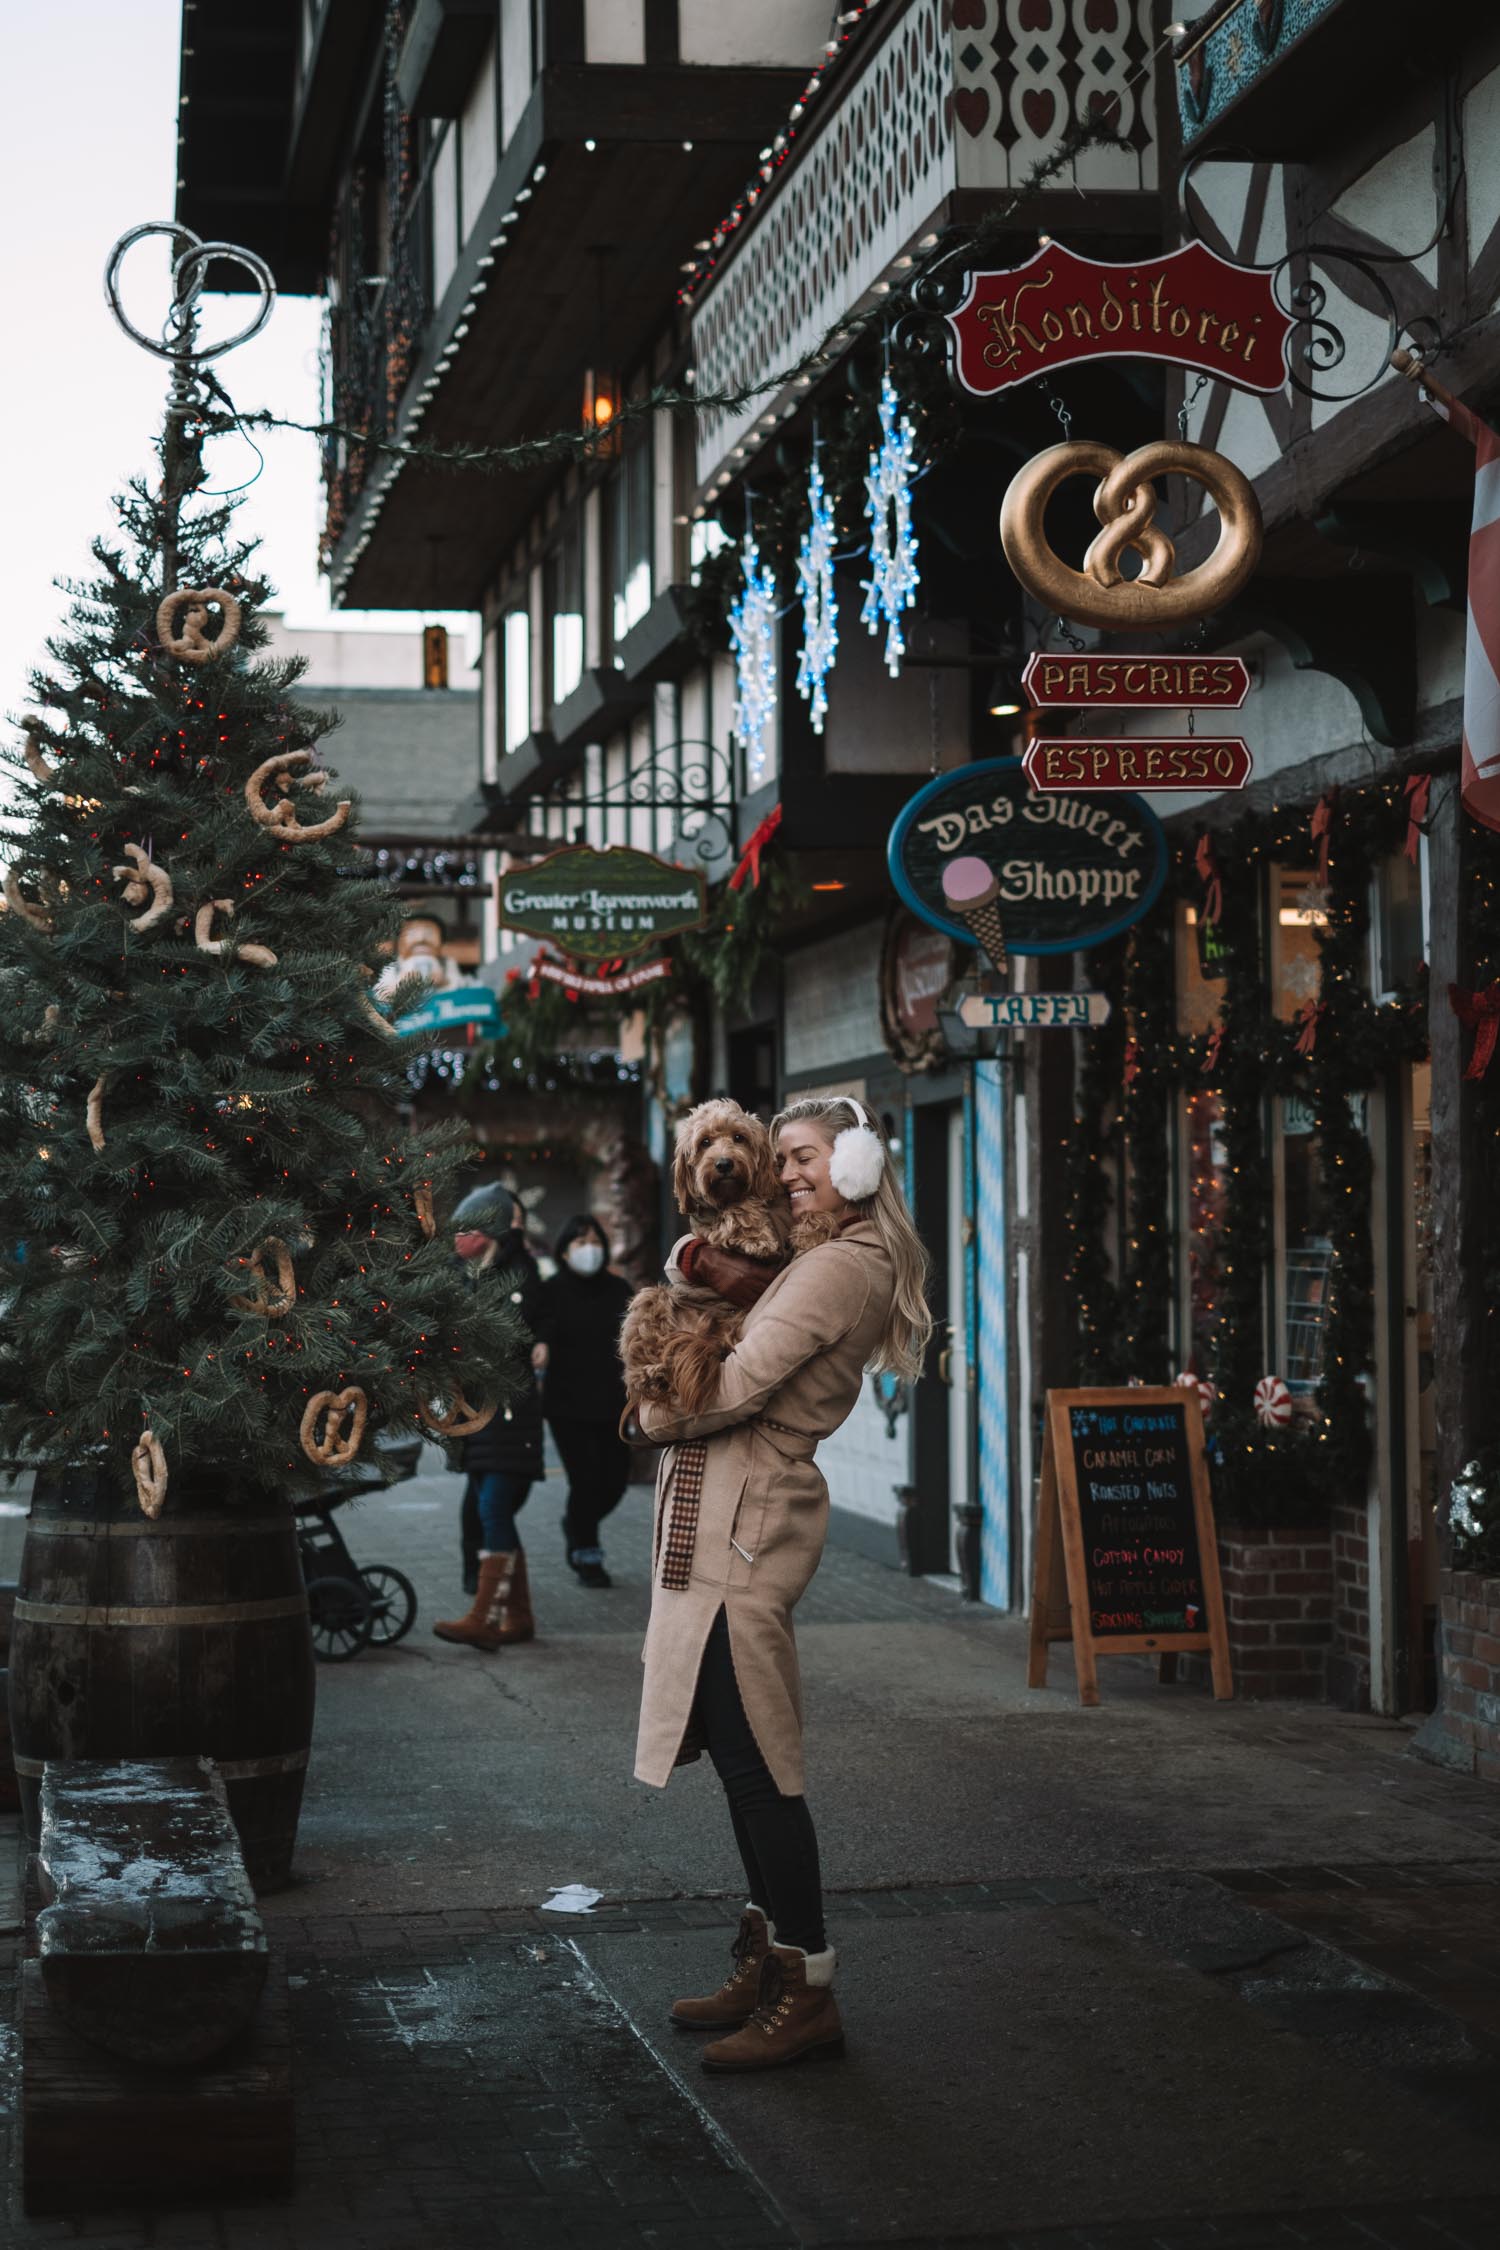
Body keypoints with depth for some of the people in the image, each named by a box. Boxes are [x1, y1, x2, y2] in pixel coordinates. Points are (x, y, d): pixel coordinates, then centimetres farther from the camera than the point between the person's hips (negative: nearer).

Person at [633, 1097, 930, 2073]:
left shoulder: (837, 1268, -13)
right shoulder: (861, 1261, 17)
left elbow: (737, 1388, -19)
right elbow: (685, 1257, 24)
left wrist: (658, 1414, 0)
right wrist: (719, 1267, 0)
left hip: (746, 1523, -10)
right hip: (727, 1515, 10)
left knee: (758, 1763, -7)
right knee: (743, 1756, 14)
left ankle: (807, 1993, -2)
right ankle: (770, 1962, 23)